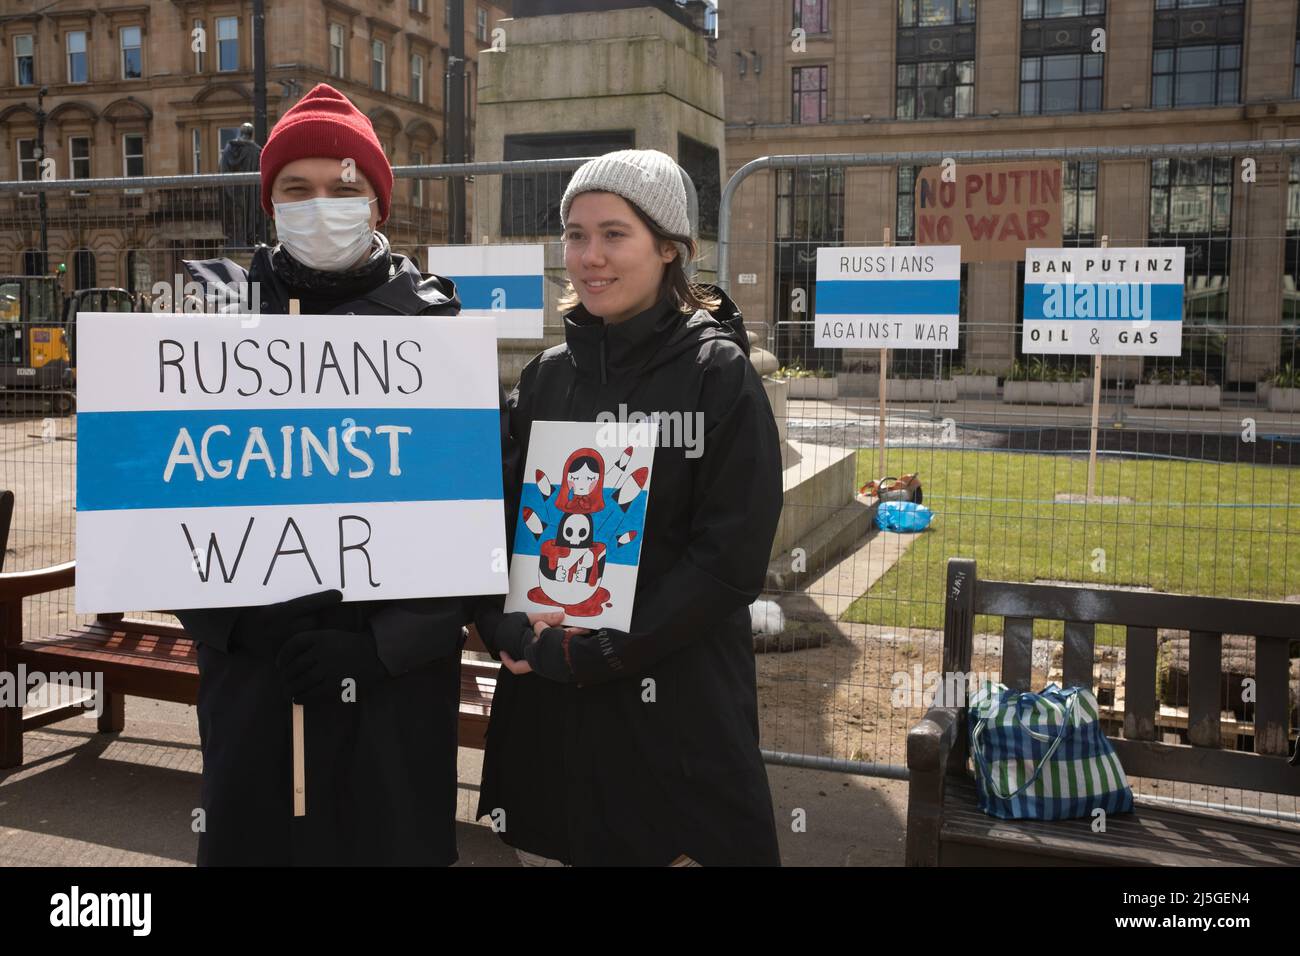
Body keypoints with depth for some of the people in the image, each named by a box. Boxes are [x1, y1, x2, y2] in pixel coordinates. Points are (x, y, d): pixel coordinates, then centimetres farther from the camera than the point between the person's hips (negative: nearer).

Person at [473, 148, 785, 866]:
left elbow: (733, 558, -14)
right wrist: (511, 630, -11)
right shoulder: (547, 376, 6)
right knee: (573, 846, 17)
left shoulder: (718, 374, -8)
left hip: (677, 702, -4)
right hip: (545, 700, 5)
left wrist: (591, 654, -17)